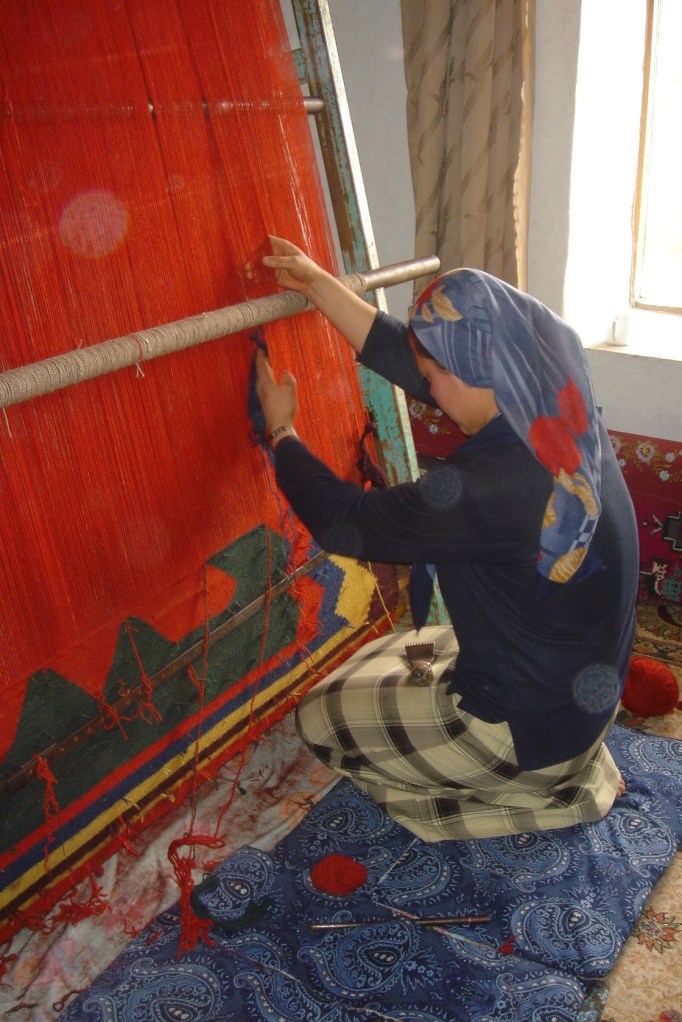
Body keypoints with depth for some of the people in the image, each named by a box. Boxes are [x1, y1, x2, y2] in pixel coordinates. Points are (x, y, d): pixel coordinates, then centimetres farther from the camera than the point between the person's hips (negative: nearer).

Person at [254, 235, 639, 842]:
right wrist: (319, 284, 4)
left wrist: (281, 429, -6)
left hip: (529, 731, -9)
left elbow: (345, 522, -22)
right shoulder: (562, 415, -9)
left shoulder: (490, 483, -35)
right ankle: (570, 774, 17)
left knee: (319, 716, 8)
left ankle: (546, 796, 4)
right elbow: (405, 358, 0)